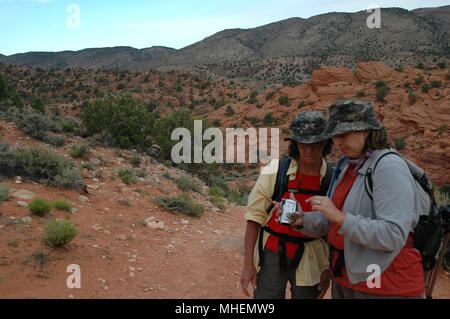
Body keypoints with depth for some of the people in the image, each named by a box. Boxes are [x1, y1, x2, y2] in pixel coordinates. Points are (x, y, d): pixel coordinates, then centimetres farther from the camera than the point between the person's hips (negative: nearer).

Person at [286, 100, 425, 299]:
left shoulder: (390, 168, -19)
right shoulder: (347, 167, 6)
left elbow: (393, 236, -27)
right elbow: (326, 223, 7)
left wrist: (339, 217, -31)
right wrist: (300, 220, -11)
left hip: (384, 287, -7)